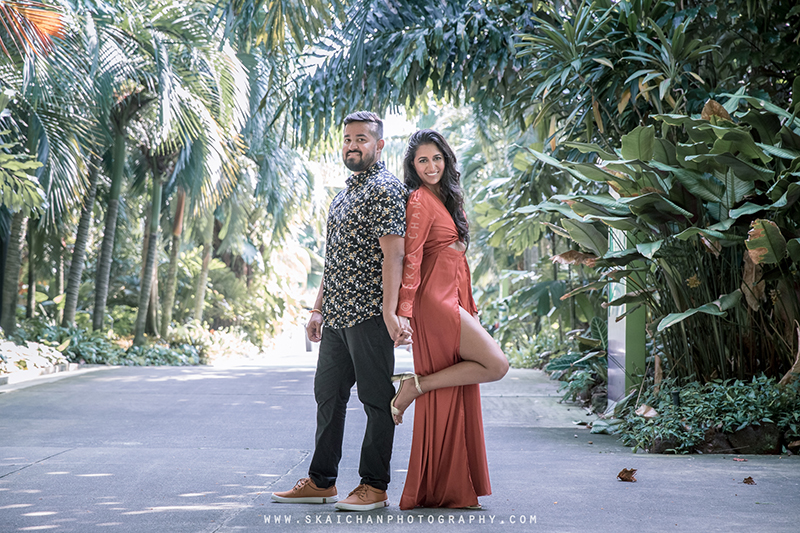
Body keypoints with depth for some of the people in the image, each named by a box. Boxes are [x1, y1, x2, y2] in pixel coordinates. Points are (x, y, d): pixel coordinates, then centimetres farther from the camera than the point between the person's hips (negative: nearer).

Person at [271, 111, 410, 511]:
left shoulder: (386, 190, -8)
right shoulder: (345, 192, 20)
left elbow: (392, 253, -18)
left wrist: (389, 311, -26)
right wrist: (318, 309, 21)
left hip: (369, 313, -9)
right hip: (336, 314, 9)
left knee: (377, 399, -2)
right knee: (328, 395, 13)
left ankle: (374, 486, 5)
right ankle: (321, 481, 22)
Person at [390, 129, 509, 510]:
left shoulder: (445, 199, 20)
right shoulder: (420, 200, -8)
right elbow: (410, 258, -15)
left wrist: (469, 306, 21)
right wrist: (404, 311, -21)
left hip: (452, 302, 9)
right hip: (434, 302, -9)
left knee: (450, 399, 7)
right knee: (496, 365, -13)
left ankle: (448, 489, 11)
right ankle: (414, 386, -5)